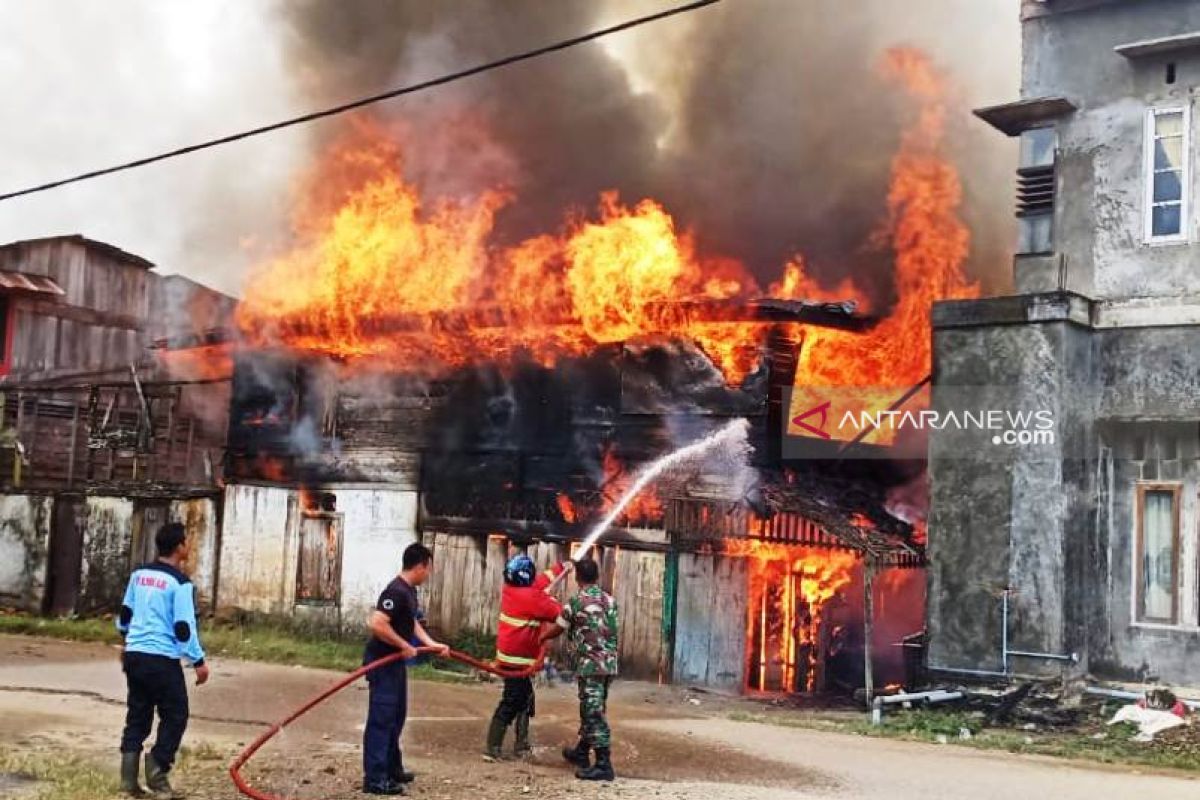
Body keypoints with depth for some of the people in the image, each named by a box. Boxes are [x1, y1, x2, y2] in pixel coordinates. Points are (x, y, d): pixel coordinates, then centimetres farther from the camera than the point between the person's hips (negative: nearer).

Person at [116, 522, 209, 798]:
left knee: (138, 715, 14)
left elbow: (125, 613, 18)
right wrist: (199, 661, -7)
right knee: (175, 716, 6)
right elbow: (183, 627, -15)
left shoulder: (139, 574, 8)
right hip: (162, 659, -7)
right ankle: (156, 775, 3)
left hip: (134, 655, 7)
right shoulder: (180, 582, -13)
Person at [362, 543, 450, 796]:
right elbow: (376, 624, -31)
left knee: (396, 717, 18)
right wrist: (404, 646, -22)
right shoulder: (397, 591, -23)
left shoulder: (409, 590, 10)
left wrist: (431, 644, 11)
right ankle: (374, 778, -1)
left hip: (395, 661, 10)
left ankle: (392, 768, 30)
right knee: (381, 718, -6)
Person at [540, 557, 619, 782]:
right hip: (609, 664, 7)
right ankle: (581, 752, 34)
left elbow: (556, 630, 3)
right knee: (590, 710, 20)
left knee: (594, 714, -6)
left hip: (590, 664, -7)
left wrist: (538, 638, 24)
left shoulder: (576, 602, -9)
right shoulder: (610, 600, 9)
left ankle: (604, 765, -9)